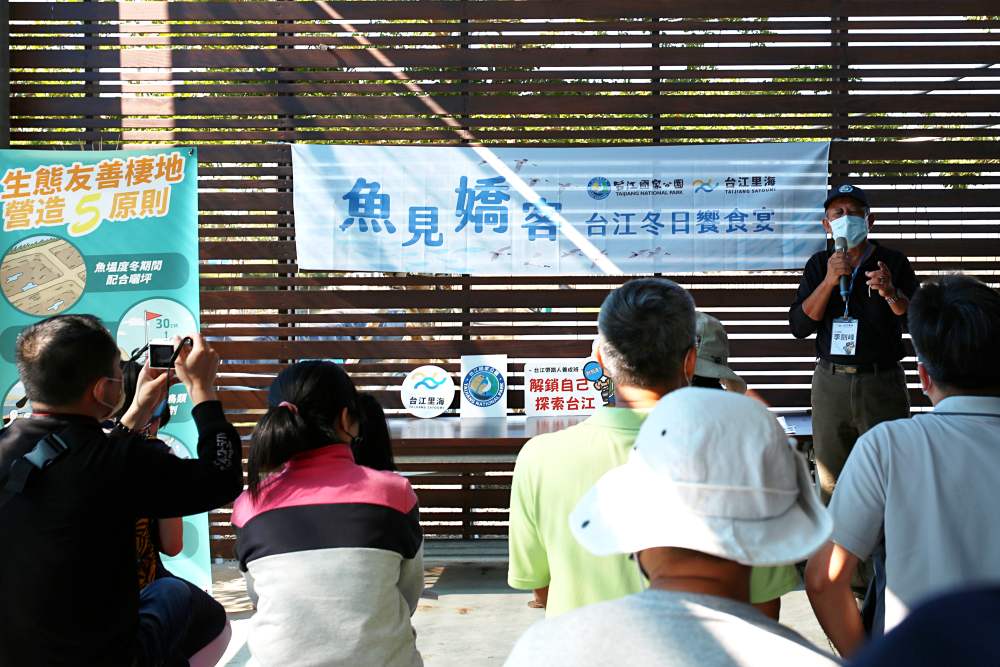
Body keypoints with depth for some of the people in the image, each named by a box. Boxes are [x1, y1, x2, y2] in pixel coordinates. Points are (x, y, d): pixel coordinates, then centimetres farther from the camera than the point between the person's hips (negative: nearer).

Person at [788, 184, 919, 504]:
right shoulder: (819, 265, 8)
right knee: (831, 484, 7)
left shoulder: (894, 263, 3)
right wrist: (829, 281, -13)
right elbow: (799, 326, -1)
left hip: (882, 382, -2)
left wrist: (891, 294, -23)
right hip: (831, 382, 2)